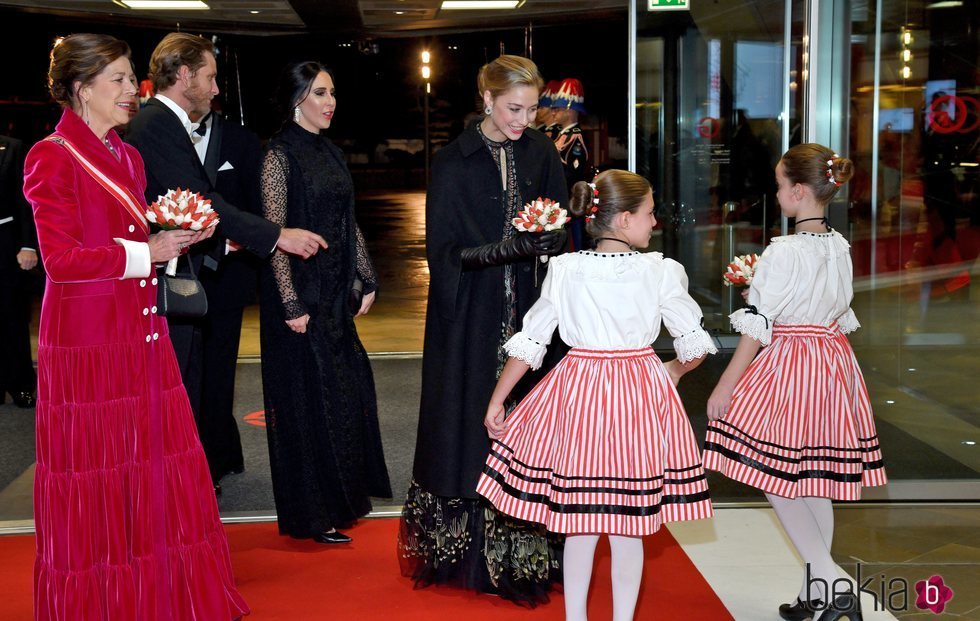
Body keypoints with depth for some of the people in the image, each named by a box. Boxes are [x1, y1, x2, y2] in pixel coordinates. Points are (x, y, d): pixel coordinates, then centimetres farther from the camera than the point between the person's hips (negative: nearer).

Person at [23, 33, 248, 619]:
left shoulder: (127, 156, 15)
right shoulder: (54, 158, -10)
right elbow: (61, 259, -15)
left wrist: (177, 238, 4)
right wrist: (143, 254, -13)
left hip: (142, 337, 8)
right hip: (87, 340, -8)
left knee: (154, 472, 10)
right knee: (97, 480, 2)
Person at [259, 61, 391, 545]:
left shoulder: (330, 152, 11)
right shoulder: (280, 155, -12)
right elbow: (275, 233, -16)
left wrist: (366, 279, 12)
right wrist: (291, 304, -19)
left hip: (337, 290, 7)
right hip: (301, 291, -7)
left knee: (348, 388, 11)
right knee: (310, 394, 0)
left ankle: (341, 496, 26)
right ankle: (313, 514, 12)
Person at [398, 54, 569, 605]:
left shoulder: (543, 154, 8)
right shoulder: (454, 162, -3)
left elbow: (561, 233, 10)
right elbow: (444, 251, -6)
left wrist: (543, 240, -12)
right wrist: (500, 251, -21)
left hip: (530, 312, 3)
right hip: (473, 318, -3)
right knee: (472, 425, 0)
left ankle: (527, 553, 11)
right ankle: (466, 553, 10)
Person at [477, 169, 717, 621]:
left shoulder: (563, 269, -2)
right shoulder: (662, 272, -7)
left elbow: (529, 343, 1)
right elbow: (696, 345, -4)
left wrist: (497, 401, 11)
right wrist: (674, 370, 18)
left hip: (577, 392, 2)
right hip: (639, 396, -1)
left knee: (578, 519, 12)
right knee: (628, 525, 9)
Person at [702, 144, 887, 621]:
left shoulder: (783, 252, -17)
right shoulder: (840, 248, 6)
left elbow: (757, 328, -15)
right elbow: (841, 313, 14)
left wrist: (725, 387, -9)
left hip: (790, 366, -8)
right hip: (833, 366, 8)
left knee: (775, 479, 1)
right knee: (818, 482, 14)